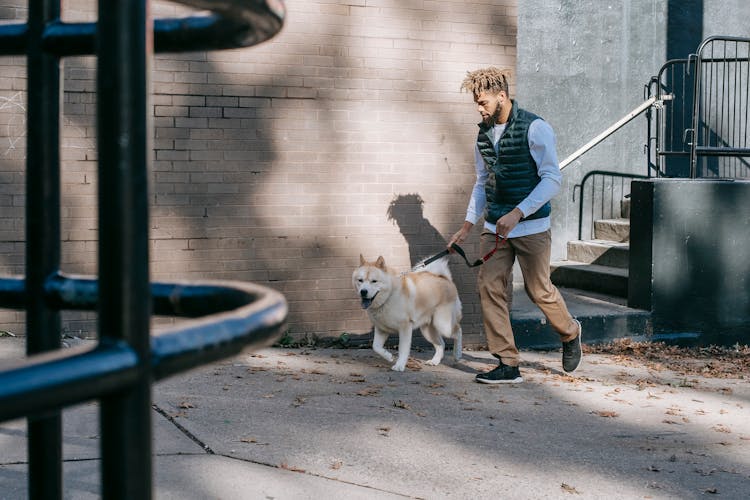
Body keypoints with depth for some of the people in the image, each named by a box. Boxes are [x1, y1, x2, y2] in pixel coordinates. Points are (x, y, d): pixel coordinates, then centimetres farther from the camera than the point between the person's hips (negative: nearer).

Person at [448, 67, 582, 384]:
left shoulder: (535, 128, -11)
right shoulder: (484, 134, 9)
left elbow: (552, 179, -15)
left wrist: (517, 213, -23)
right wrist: (467, 227, 12)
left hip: (531, 227, -6)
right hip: (494, 228, 6)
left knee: (538, 290, 3)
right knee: (490, 287, -4)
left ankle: (570, 333, 35)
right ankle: (508, 366, 1)